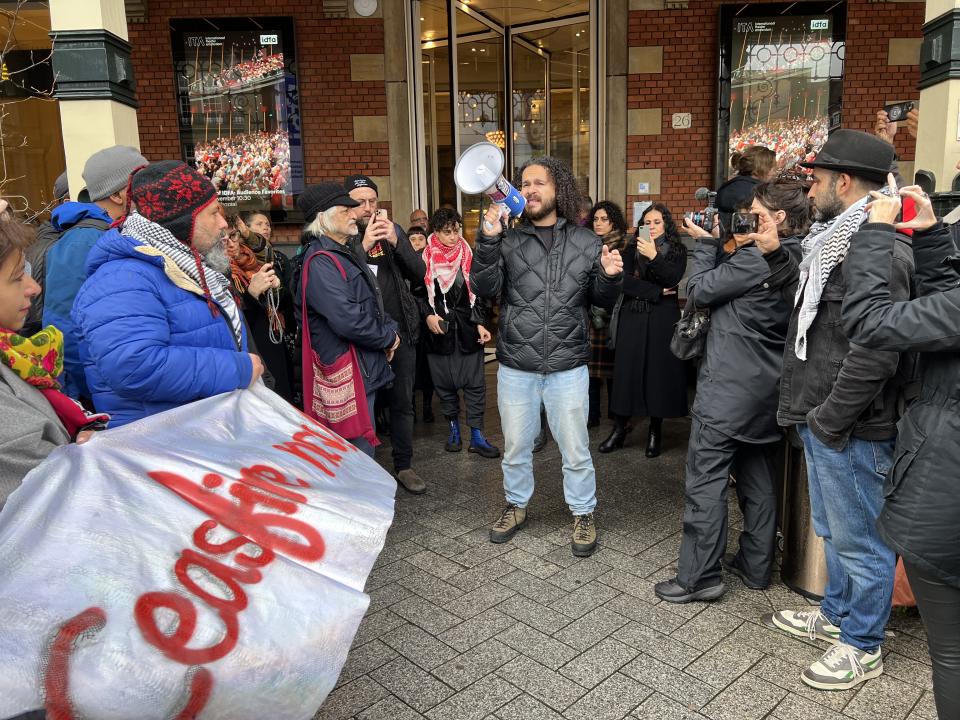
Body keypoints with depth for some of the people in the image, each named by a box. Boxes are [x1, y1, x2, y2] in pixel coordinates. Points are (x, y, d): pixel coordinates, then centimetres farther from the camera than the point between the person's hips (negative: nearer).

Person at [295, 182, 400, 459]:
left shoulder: (344, 254, 16)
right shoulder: (320, 262, -18)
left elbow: (371, 303, 23)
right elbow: (348, 319, -28)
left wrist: (390, 329, 3)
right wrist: (388, 338, -12)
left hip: (365, 369, 11)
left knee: (363, 449, 21)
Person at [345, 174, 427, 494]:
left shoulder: (393, 230, 7)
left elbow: (419, 274, -1)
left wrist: (396, 242, -16)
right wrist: (363, 246, -25)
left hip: (400, 331, 3)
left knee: (403, 402, 11)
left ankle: (404, 465, 24)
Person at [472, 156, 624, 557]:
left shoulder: (585, 243, 2)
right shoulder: (508, 241, 1)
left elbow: (603, 301, 7)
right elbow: (485, 290, -11)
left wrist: (610, 277, -15)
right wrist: (487, 240, -21)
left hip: (567, 366, -1)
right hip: (515, 365, 1)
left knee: (575, 450, 9)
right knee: (516, 446, 17)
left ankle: (583, 514, 31)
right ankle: (516, 505, 39)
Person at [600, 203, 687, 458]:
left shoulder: (677, 250, 6)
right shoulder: (632, 249, 9)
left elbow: (672, 279, -11)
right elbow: (623, 280, -5)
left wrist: (653, 256, -23)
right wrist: (656, 292, -11)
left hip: (663, 319, -1)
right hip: (633, 318, 1)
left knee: (659, 372, 0)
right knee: (626, 371, -2)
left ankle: (655, 431, 11)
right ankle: (619, 429, 6)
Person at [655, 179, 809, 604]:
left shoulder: (754, 259, -18)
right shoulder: (796, 262, 9)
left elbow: (699, 290, -11)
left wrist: (705, 243, 0)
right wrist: (721, 245, 3)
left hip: (728, 388, -9)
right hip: (767, 389, 9)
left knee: (706, 480, -2)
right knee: (757, 478, 16)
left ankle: (699, 576, 4)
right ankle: (755, 567, 27)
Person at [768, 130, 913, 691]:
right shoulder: (834, 242, 12)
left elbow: (874, 352, -27)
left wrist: (829, 421, -20)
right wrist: (805, 409, 13)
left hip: (851, 432, -9)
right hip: (821, 423, 10)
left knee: (859, 540, 8)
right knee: (833, 533, 24)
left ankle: (862, 648, 26)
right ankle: (837, 614, 42)